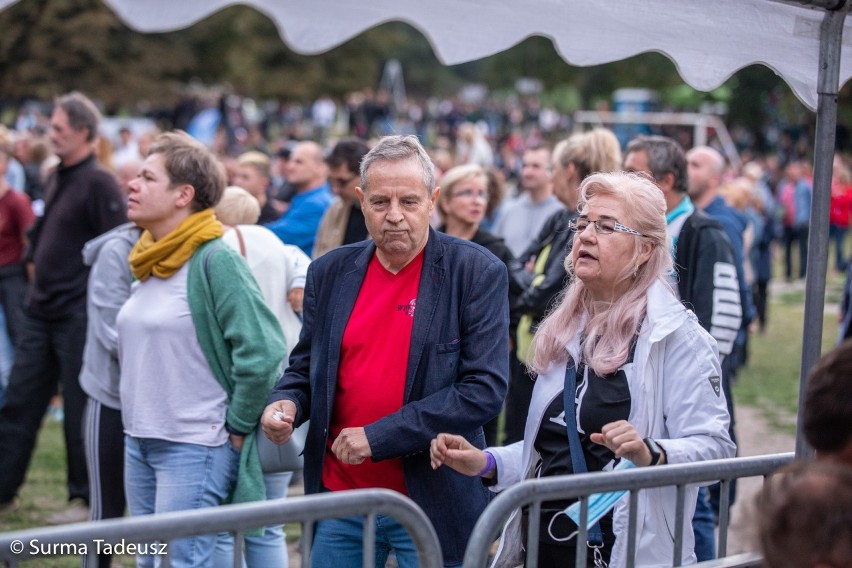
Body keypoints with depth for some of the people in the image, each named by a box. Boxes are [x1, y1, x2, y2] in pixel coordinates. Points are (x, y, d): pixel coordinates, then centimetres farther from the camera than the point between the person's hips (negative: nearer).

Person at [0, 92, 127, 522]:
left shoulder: (98, 183, -13)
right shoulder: (56, 179, 12)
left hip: (78, 315, -8)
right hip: (41, 310, 8)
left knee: (81, 408, 1)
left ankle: (86, 498, 13)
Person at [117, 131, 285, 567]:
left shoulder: (215, 260, -15)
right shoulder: (146, 261, 10)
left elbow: (262, 352, -21)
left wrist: (236, 428, -14)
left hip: (193, 446, -8)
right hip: (138, 441, 8)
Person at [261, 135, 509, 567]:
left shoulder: (477, 272, -8)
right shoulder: (330, 272, 6)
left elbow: (486, 389, -14)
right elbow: (305, 365, 16)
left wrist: (378, 436, -17)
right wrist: (285, 402, -7)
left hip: (432, 502, -3)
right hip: (339, 498, 4)